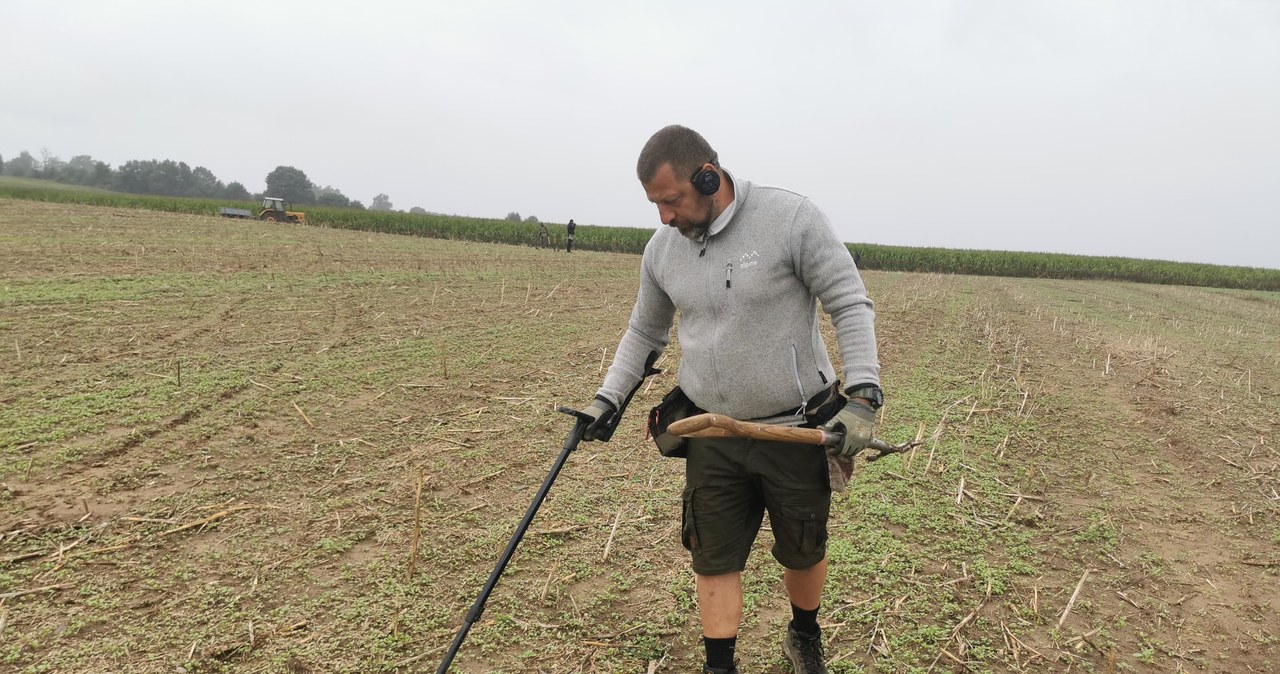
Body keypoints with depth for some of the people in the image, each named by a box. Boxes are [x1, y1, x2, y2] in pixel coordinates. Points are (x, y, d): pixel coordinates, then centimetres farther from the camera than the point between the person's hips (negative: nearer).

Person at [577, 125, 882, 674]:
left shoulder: (790, 218, -16)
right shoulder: (661, 249, -1)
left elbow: (851, 305, -12)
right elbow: (644, 331, 14)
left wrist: (863, 394, -20)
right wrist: (608, 398, 8)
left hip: (797, 428, -3)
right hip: (712, 435, 3)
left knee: (804, 549, 17)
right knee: (714, 558, 8)